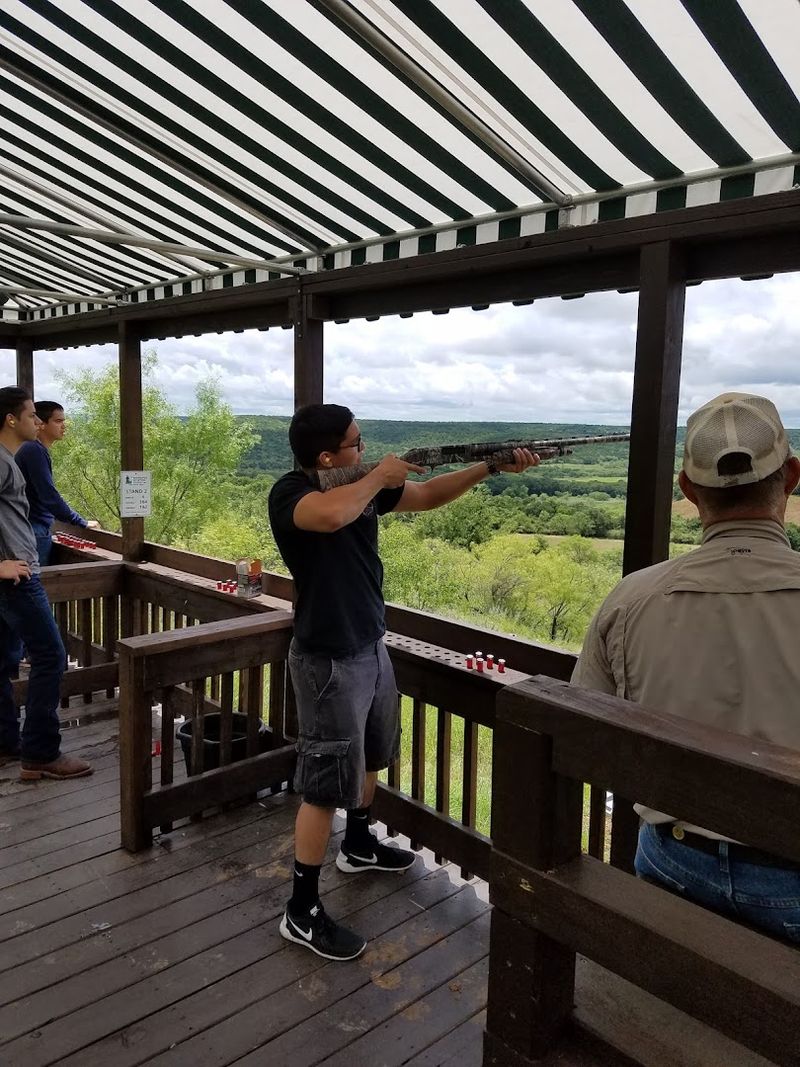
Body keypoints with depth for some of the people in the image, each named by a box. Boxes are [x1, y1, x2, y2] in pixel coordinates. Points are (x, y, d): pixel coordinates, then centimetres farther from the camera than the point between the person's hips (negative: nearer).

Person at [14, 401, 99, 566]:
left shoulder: (38, 450, 15)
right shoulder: (34, 451, -15)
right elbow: (49, 496, -21)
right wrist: (82, 522, -15)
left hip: (39, 530, 9)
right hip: (34, 533, -9)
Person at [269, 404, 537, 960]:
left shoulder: (364, 485, 3)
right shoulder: (290, 492, -20)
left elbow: (428, 495, 12)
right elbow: (331, 516, -43)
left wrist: (491, 467, 3)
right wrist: (378, 477, -25)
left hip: (372, 647, 9)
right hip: (329, 661, -9)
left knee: (369, 756, 25)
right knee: (327, 784, -2)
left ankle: (359, 845, 49)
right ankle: (302, 912, 12)